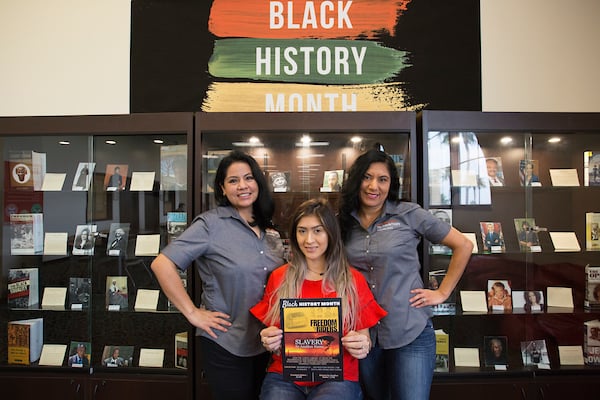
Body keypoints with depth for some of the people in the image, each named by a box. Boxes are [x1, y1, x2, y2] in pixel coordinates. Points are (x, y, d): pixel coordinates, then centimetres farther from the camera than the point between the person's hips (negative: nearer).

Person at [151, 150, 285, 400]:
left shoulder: (269, 231, 5)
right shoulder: (210, 224, -13)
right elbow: (162, 265, -18)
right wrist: (193, 313, -17)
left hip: (266, 344, 6)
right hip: (225, 346, -5)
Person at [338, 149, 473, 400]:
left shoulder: (409, 214, -6)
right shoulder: (344, 222, 2)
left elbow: (464, 246, 0)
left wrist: (442, 292, -2)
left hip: (411, 334, -3)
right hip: (364, 334, 3)